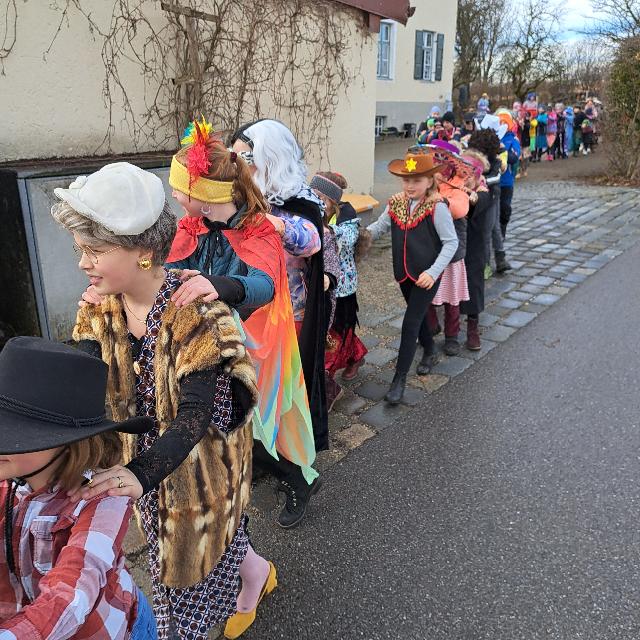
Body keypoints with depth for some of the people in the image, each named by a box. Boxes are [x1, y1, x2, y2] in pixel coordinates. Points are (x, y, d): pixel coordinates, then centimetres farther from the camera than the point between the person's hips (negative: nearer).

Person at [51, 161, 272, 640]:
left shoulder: (196, 310, -29)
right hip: (146, 451, 6)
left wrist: (141, 474, -46)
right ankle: (254, 571, 56)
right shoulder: (101, 307, -9)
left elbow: (195, 416, -32)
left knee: (193, 552, 15)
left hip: (203, 456, -6)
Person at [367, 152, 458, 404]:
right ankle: (429, 352, 48)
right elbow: (377, 227, 6)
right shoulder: (395, 203, 0)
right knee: (418, 315, 22)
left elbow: (451, 242, -14)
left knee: (411, 322, -7)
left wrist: (433, 272, -23)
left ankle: (400, 378, 2)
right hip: (404, 272, 6)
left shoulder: (437, 207, -16)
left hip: (426, 276, -5)